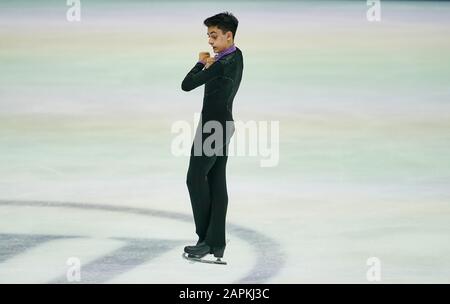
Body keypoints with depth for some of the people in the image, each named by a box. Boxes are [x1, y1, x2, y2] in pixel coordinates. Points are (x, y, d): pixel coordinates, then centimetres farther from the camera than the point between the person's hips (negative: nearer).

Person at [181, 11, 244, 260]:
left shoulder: (229, 61, -17)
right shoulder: (233, 57, 15)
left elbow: (187, 85, -18)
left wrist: (202, 64, -1)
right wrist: (206, 64, 2)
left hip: (214, 125, -10)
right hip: (221, 125, 10)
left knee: (195, 178, -7)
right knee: (216, 182, 7)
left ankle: (206, 238, -4)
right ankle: (216, 243, 6)